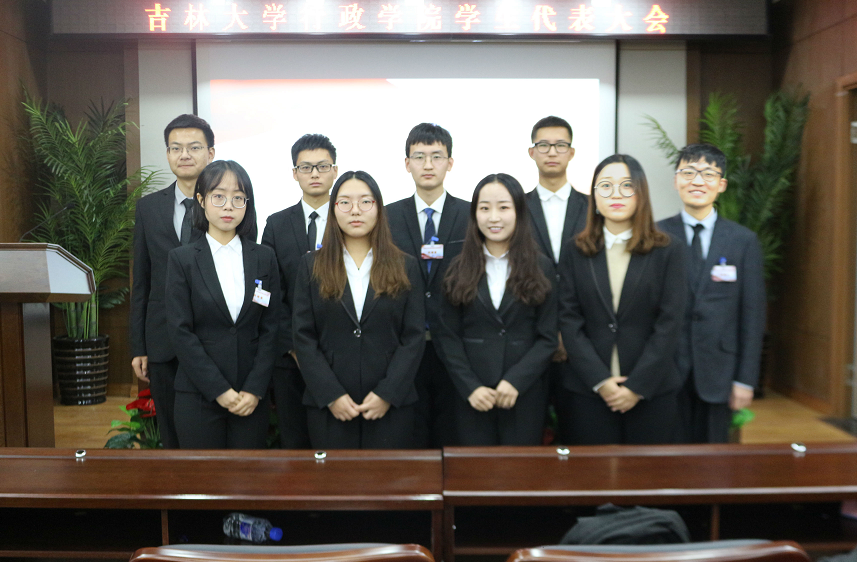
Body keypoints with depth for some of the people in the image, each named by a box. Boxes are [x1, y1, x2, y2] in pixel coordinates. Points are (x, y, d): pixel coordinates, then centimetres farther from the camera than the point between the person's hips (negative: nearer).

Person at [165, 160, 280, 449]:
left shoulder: (264, 258, 6)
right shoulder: (182, 259, 1)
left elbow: (270, 328, 3)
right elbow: (181, 332, -5)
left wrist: (254, 390, -7)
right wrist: (219, 390, -11)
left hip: (252, 397, 2)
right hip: (198, 395, -1)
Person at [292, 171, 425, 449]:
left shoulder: (405, 267, 6)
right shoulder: (311, 266, 6)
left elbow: (414, 337, 1)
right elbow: (303, 337, 1)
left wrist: (388, 394, -9)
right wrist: (331, 396, -9)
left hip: (391, 405, 0)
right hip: (328, 407, 0)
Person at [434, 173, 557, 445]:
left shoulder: (541, 268, 2)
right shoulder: (458, 270, 4)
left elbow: (548, 337, -1)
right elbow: (447, 336, 2)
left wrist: (515, 381, -12)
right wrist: (470, 387, -9)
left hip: (525, 395, 0)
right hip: (472, 397, 1)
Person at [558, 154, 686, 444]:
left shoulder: (667, 252, 1)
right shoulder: (575, 252, 4)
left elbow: (669, 325, -4)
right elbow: (569, 322, -1)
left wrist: (637, 386, -10)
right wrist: (600, 380, -10)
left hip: (652, 391, 0)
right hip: (590, 391, 1)